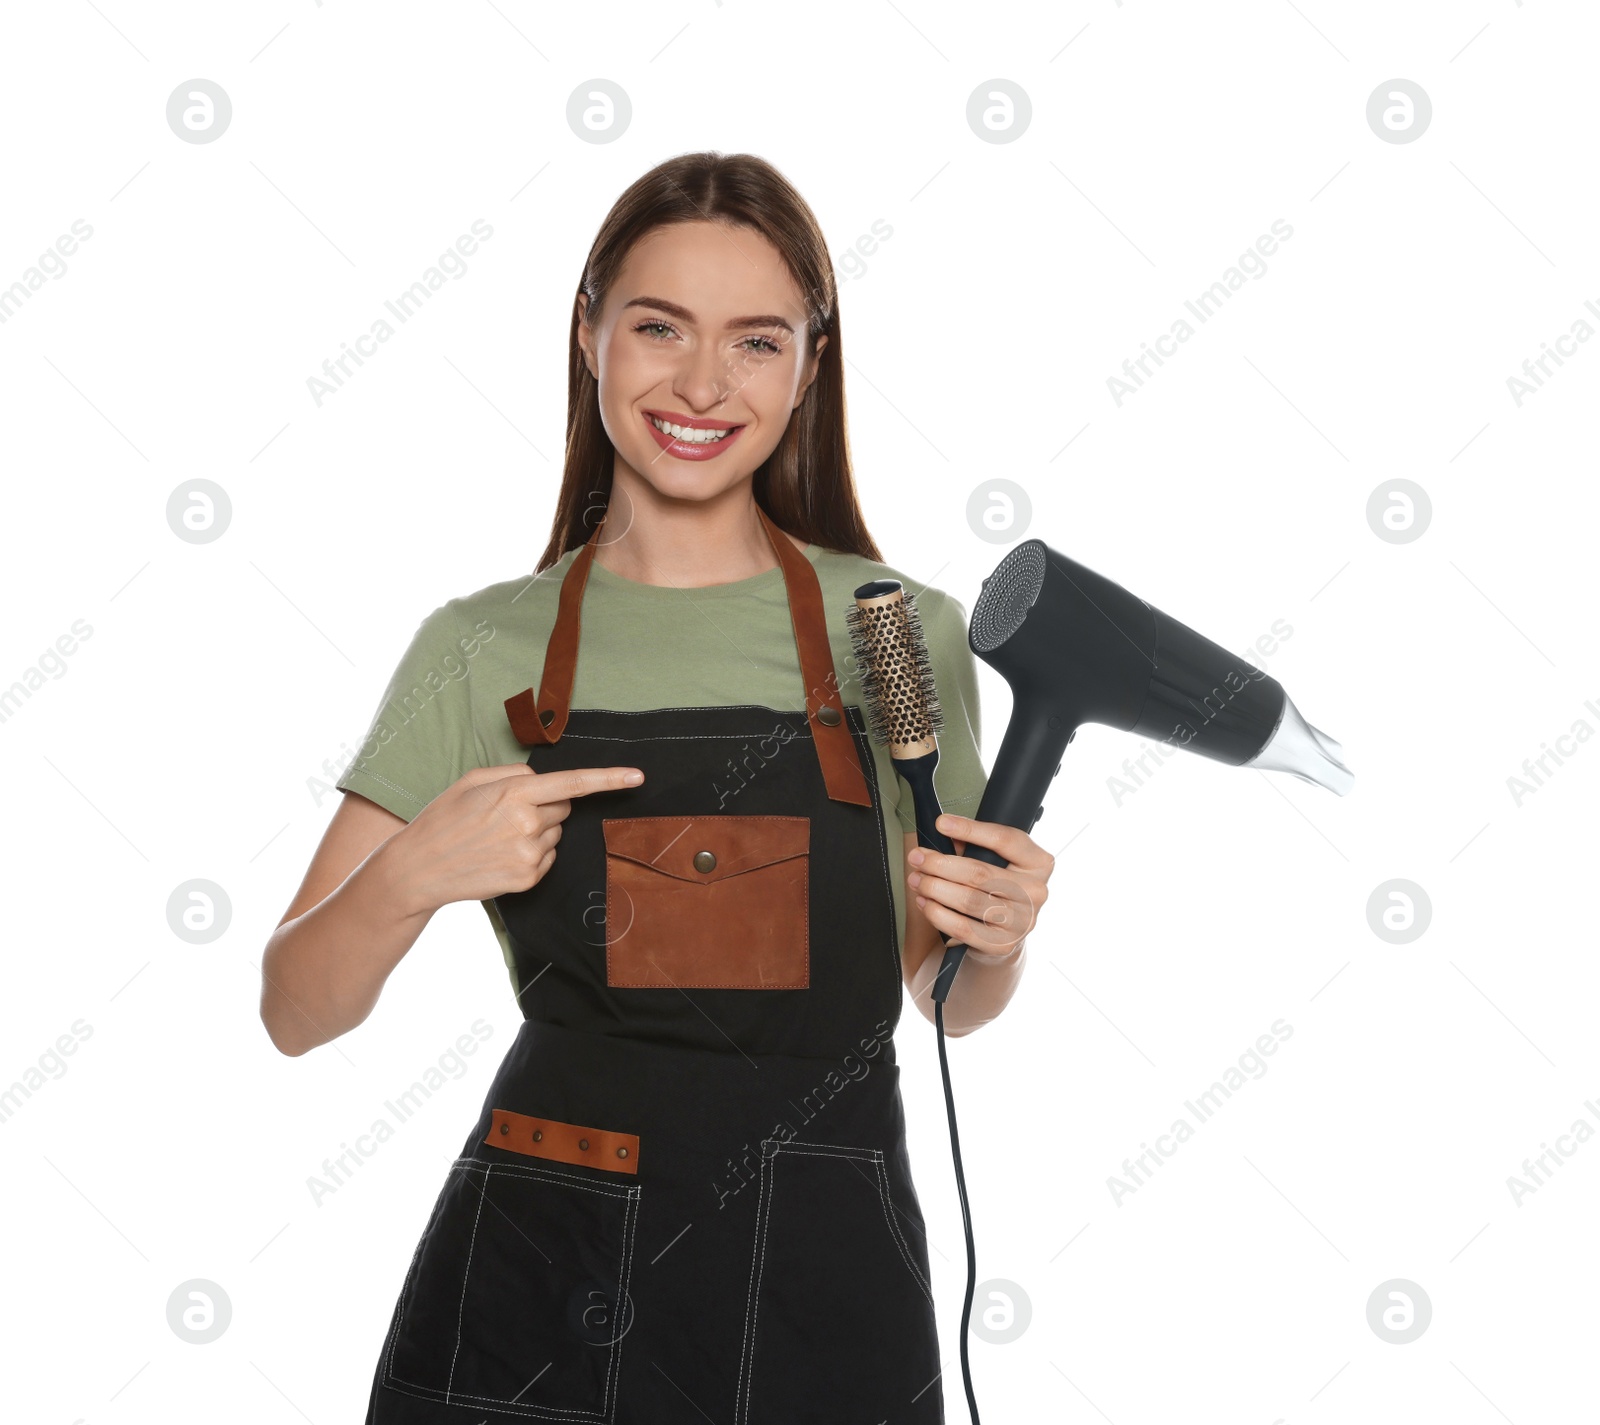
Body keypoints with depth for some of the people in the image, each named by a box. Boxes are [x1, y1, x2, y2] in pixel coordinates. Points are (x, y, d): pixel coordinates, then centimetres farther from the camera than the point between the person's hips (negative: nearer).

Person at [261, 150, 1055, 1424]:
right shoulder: (483, 647, -2)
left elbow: (946, 998, 10)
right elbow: (296, 1014, -1)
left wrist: (998, 937, -12)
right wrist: (412, 875, -19)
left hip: (824, 1280, 1)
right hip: (539, 1273, 0)